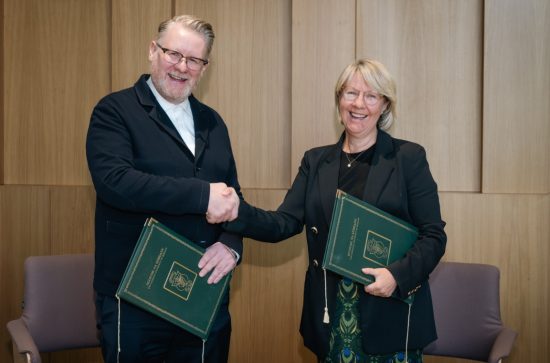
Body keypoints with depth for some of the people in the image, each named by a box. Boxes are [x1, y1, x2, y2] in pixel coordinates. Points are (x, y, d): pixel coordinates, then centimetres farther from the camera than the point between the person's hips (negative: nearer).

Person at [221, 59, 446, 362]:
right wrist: (236, 212, -19)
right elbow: (284, 223, -1)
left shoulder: (409, 158, -2)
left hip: (391, 314, -2)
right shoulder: (316, 161, 8)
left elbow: (433, 235, -3)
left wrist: (398, 275, -20)